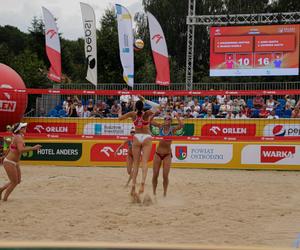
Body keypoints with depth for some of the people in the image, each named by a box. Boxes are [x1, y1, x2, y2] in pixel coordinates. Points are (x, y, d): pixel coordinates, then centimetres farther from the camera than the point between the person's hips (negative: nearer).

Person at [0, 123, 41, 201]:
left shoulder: (17, 137, 8)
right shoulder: (18, 137, -21)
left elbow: (10, 148, 20)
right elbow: (21, 150, -36)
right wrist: (33, 148, -33)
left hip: (15, 163, 9)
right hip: (9, 163, -9)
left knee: (18, 181, 17)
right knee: (14, 182, 2)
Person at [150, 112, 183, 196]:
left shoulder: (172, 129, -4)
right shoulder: (160, 127, 2)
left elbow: (181, 125, -22)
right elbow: (150, 121, 0)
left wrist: (177, 117, -14)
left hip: (167, 155, -2)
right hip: (158, 153, 2)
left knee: (165, 176, -5)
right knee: (155, 175, 2)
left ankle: (165, 193, 9)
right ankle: (154, 192, 15)